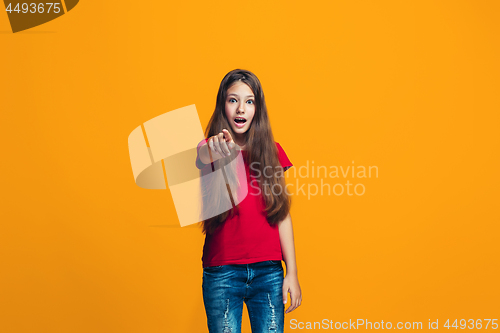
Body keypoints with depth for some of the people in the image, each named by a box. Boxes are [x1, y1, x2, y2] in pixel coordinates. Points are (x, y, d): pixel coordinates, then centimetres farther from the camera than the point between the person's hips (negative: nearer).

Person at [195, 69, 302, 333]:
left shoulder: (271, 151, 6)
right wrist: (220, 160, -39)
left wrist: (292, 272, 2)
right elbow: (213, 207, -20)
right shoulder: (208, 150, -2)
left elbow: (282, 215, 6)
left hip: (268, 272, 2)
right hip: (222, 272, -2)